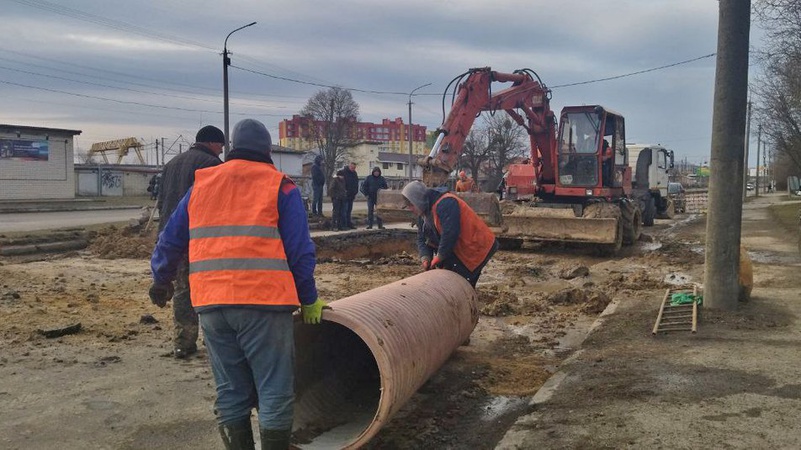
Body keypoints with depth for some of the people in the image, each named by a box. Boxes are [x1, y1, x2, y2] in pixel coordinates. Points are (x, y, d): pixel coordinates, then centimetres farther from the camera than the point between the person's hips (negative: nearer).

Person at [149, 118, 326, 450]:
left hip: (211, 304, 5)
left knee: (231, 393, 14)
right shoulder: (280, 186, 3)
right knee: (275, 392, 3)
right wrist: (309, 300, 7)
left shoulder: (201, 184, 15)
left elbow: (170, 242, 19)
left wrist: (161, 280, 34)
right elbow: (300, 251, -2)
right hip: (263, 303, -4)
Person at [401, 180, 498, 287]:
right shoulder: (423, 213, 7)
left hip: (478, 247, -9)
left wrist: (439, 257, -22)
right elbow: (421, 239, 9)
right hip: (461, 249, 9)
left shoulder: (445, 204, -24)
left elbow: (450, 233, -31)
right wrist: (425, 257, -9)